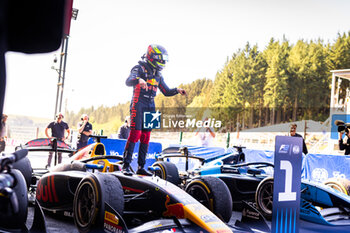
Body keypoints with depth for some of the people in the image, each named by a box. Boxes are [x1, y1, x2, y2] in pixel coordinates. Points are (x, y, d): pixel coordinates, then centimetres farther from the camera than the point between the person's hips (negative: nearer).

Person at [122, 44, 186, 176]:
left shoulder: (158, 75, 17)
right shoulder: (139, 69, -4)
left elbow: (166, 92, 23)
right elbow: (128, 81, -21)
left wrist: (177, 90, 5)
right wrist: (139, 80, -42)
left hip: (150, 107, 7)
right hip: (138, 104, -7)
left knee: (146, 136, 5)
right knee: (135, 133, -15)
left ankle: (141, 167, 10)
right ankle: (126, 165, -11)